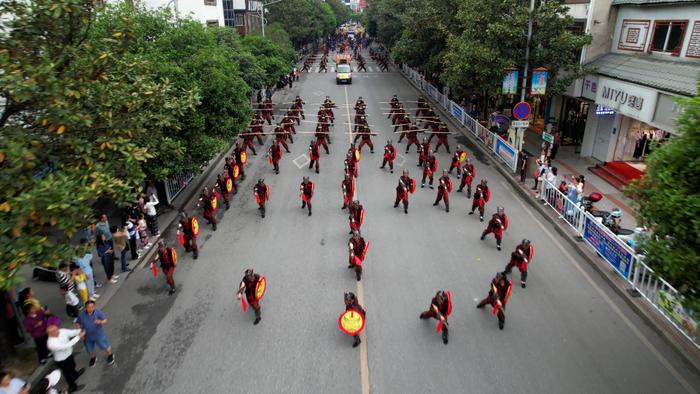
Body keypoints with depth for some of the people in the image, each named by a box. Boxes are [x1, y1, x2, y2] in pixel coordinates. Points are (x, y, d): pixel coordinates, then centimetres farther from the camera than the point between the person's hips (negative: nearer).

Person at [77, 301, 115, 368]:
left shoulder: (98, 312, -20)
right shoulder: (81, 315, -13)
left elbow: (105, 320, -15)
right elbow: (78, 324, 2)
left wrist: (100, 322, -37)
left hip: (99, 335, -3)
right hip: (87, 336, 3)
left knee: (105, 346, 12)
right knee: (89, 350, 20)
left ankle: (110, 355, 43)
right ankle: (93, 358, 54)